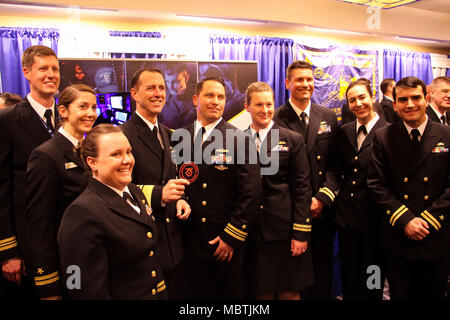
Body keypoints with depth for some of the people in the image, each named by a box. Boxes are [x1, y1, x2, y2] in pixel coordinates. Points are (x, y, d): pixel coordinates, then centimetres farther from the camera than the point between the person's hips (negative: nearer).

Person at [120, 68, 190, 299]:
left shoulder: (167, 134, 12)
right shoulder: (123, 135, -13)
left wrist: (179, 199, 2)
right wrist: (158, 194, -31)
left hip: (173, 242, 7)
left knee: (175, 293, 18)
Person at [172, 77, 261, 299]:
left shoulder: (240, 140, -7)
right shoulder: (179, 139, 4)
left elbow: (250, 194, -10)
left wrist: (231, 236, -11)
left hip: (226, 247, -2)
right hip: (190, 243, 3)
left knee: (230, 293, 13)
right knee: (195, 293, 16)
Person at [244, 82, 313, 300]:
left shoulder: (293, 140, 1)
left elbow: (302, 189, -2)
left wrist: (301, 233, -7)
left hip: (284, 230, -1)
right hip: (251, 233, 2)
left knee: (289, 292, 9)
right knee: (262, 292, 12)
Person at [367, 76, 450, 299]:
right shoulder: (383, 137, 0)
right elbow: (376, 184, -4)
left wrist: (427, 220, -12)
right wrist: (405, 220, -12)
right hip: (397, 238, 0)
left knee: (432, 294, 15)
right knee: (399, 294, 13)